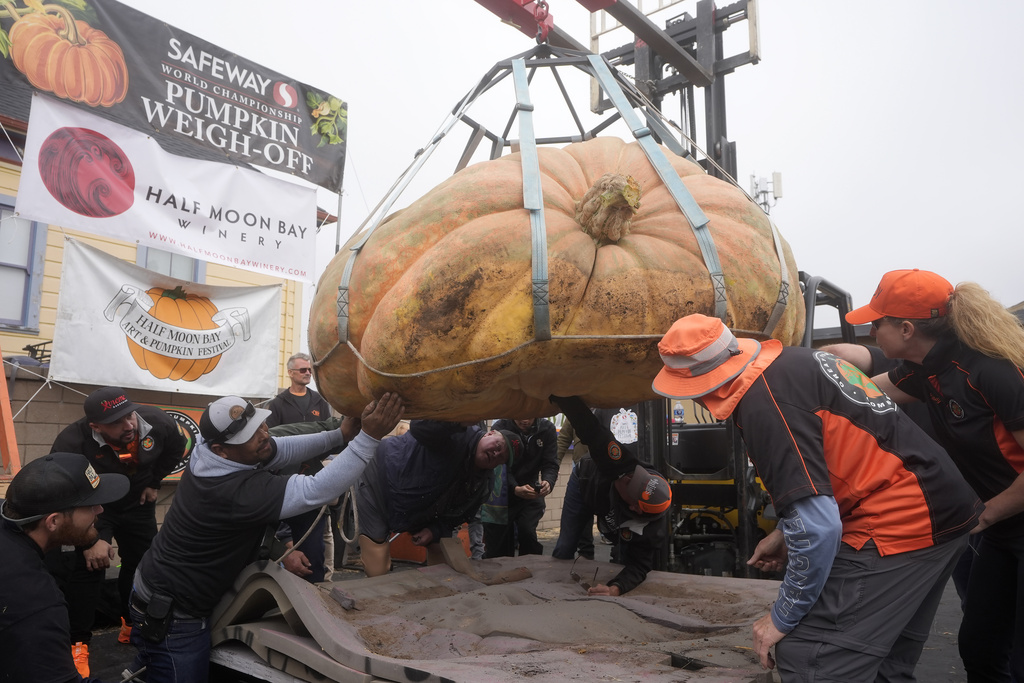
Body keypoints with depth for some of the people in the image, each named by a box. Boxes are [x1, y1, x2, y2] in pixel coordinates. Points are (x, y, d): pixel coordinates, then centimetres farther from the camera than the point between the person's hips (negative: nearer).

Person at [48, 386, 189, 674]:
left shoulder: (156, 421, -25)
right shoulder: (72, 443, -35)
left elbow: (178, 447, 0)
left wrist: (154, 481, 1)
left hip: (138, 503, 4)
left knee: (144, 563, 10)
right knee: (88, 567, -16)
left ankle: (132, 622, 33)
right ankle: (78, 642, 0)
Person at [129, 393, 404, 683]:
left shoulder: (209, 454, -10)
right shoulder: (235, 490, -36)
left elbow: (285, 448, -4)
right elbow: (316, 492, -41)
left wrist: (343, 432, -13)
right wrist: (369, 437, -44)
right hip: (172, 615, -9)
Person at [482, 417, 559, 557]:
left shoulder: (547, 429, -8)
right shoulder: (499, 428, -17)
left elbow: (550, 464, -11)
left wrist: (548, 482, -34)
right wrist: (515, 489, -40)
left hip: (531, 493, 1)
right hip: (502, 494, -1)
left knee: (527, 530, -19)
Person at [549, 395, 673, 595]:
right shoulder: (622, 464, -50)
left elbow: (639, 566, -38)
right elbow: (592, 431, -56)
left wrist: (615, 589, -57)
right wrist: (561, 396, -65)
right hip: (585, 483, 0)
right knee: (564, 549, 4)